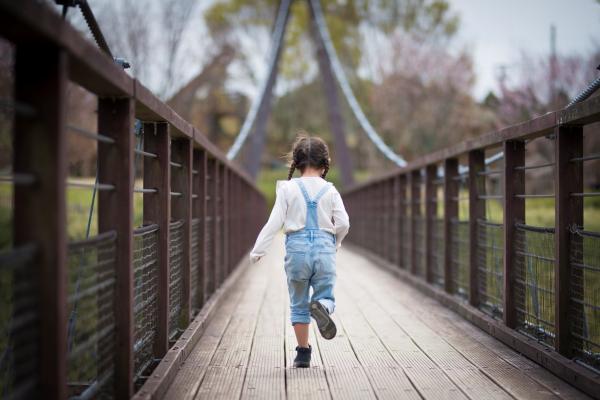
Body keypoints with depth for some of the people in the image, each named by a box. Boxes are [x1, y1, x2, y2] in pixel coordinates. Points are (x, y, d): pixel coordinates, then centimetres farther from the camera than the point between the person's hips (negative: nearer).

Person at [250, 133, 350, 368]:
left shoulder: (288, 189, -3)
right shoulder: (329, 191, 0)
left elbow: (275, 222, -5)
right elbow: (343, 224, -3)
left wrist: (258, 250, 2)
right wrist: (334, 243, 18)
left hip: (297, 248, 0)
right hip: (324, 247, 0)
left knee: (298, 304, 12)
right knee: (326, 296, 10)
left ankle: (303, 352, 13)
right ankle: (322, 306, -28)